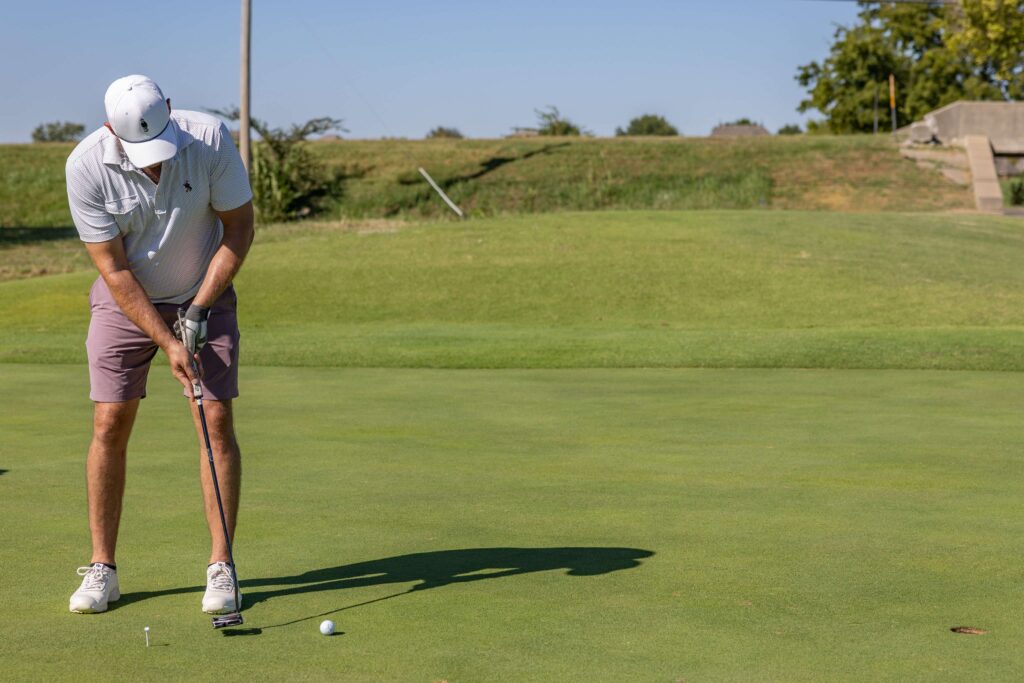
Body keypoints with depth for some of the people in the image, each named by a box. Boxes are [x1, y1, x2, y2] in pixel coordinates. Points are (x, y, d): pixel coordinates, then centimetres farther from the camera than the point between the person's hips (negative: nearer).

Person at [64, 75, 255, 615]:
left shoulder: (209, 137, -22)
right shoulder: (86, 166, -23)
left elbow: (239, 227, -11)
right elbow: (114, 270, -18)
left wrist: (199, 310, -16)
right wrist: (167, 343, -22)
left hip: (204, 294, 0)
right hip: (126, 300, 0)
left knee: (217, 420, -8)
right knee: (110, 424, -5)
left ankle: (221, 566, -1)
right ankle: (102, 568, 6)